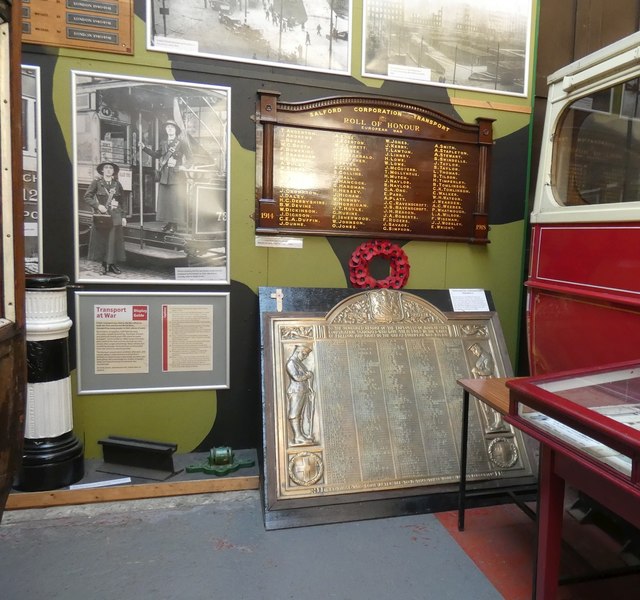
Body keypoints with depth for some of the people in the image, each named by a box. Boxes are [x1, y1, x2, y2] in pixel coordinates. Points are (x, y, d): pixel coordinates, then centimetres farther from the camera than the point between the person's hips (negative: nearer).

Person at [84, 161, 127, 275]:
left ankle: (113, 264, 11)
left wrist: (123, 216, 6)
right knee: (101, 241, 1)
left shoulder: (117, 184, 9)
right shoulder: (96, 182, 2)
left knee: (115, 241, 1)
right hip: (101, 216, -2)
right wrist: (98, 205, -13)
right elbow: (87, 197, 0)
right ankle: (103, 265, 11)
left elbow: (122, 202, 11)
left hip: (115, 217, 2)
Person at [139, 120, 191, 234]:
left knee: (176, 200, -9)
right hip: (164, 176, 6)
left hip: (177, 175, -6)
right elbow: (156, 154, 24)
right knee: (164, 199, 4)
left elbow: (189, 157, -2)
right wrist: (144, 148, 20)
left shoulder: (182, 143, 2)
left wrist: (184, 166, -15)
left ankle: (176, 224, -6)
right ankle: (168, 222, 11)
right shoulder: (163, 143, 18)